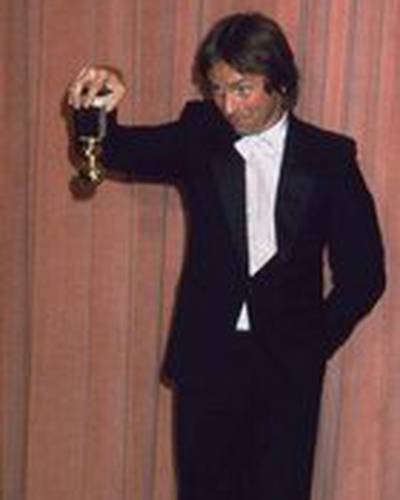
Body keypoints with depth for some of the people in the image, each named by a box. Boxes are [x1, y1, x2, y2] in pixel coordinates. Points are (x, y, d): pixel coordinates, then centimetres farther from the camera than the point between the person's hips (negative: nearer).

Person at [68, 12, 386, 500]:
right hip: (206, 359, 2)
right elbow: (119, 152, -7)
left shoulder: (329, 158, -2)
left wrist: (315, 341, -2)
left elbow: (363, 274, 2)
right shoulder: (200, 139, 3)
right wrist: (100, 109, -28)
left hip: (287, 368, -1)